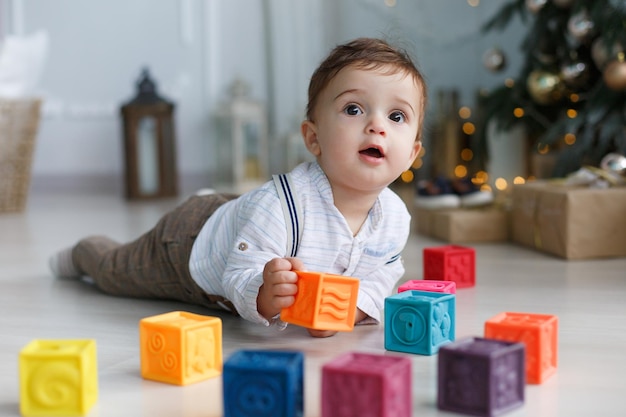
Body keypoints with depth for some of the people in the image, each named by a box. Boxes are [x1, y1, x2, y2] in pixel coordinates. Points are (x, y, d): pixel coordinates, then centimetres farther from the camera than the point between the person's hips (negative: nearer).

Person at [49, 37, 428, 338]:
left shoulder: (396, 218, -25)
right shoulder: (278, 205, -45)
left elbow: (377, 280, -15)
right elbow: (238, 281, -41)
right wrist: (265, 296, -63)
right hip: (191, 238, -4)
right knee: (115, 272, 24)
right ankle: (84, 252, 55)